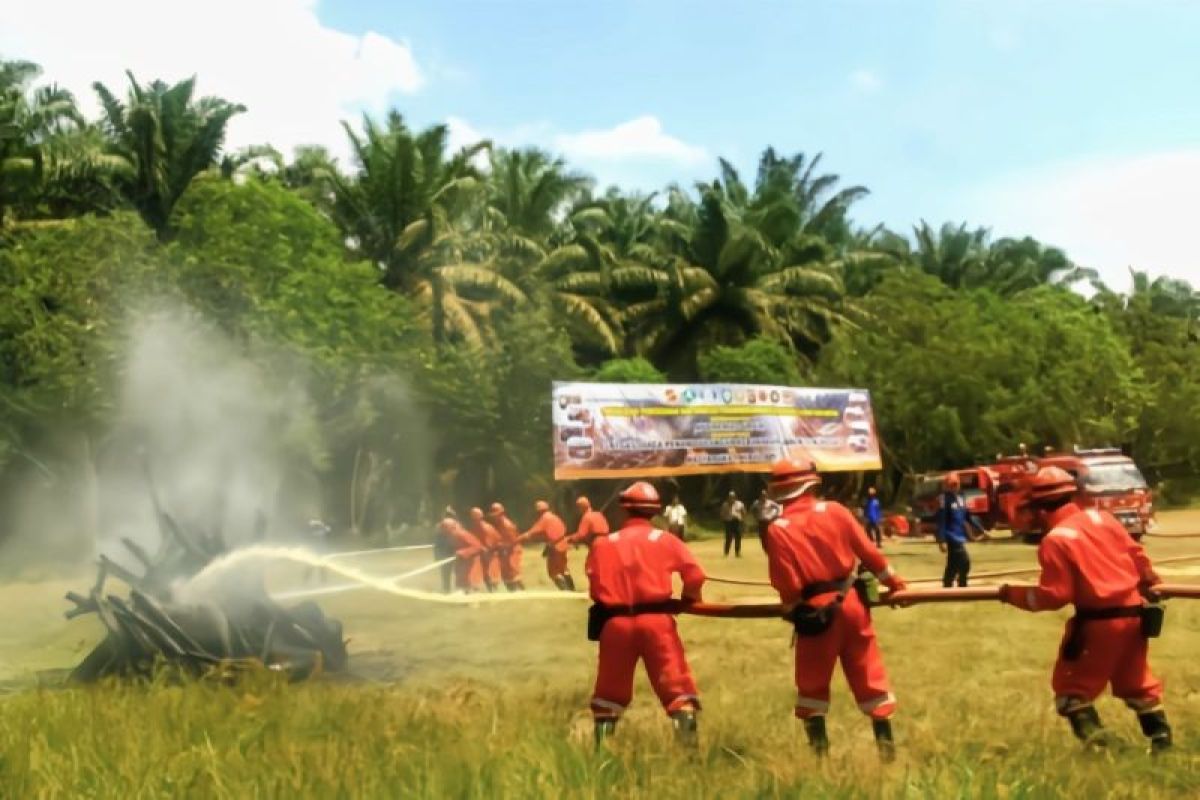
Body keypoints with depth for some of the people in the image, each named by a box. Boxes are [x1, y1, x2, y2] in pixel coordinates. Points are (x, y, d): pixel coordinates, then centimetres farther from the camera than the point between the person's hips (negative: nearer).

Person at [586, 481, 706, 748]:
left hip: (615, 622, 2)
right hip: (656, 619, -1)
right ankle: (689, 743, -6)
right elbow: (695, 574, -2)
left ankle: (601, 747, 20)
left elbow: (595, 585, 2)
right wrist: (689, 598, 16)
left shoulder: (604, 543, 5)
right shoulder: (664, 540, 3)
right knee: (675, 682, 2)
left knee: (611, 689, 15)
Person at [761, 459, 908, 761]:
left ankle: (819, 748, 14)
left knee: (813, 682, 12)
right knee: (869, 673, 12)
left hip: (815, 612, -2)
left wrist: (793, 610, 7)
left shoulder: (777, 530, -10)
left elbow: (787, 583, -11)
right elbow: (868, 551, 2)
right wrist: (893, 581, 16)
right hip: (850, 603, 2)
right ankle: (886, 743, 15)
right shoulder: (835, 511, -2)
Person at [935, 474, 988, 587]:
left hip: (959, 537, 8)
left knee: (952, 566, 12)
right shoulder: (945, 500, -13)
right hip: (952, 538, -8)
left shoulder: (959, 498, 11)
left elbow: (968, 517, 20)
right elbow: (941, 521, -18)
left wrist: (981, 530, 20)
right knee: (964, 563, -11)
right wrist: (941, 541, -25)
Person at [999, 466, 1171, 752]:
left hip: (1098, 621, -7)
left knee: (1070, 686, 7)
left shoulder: (1055, 540, -13)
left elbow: (1053, 595, -14)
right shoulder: (1101, 517, 5)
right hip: (1133, 613, 7)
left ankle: (1096, 744, -2)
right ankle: (1161, 738, 25)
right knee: (1136, 681, 23)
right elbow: (1136, 553, 12)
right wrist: (1148, 581, 29)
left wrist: (1014, 594, -3)